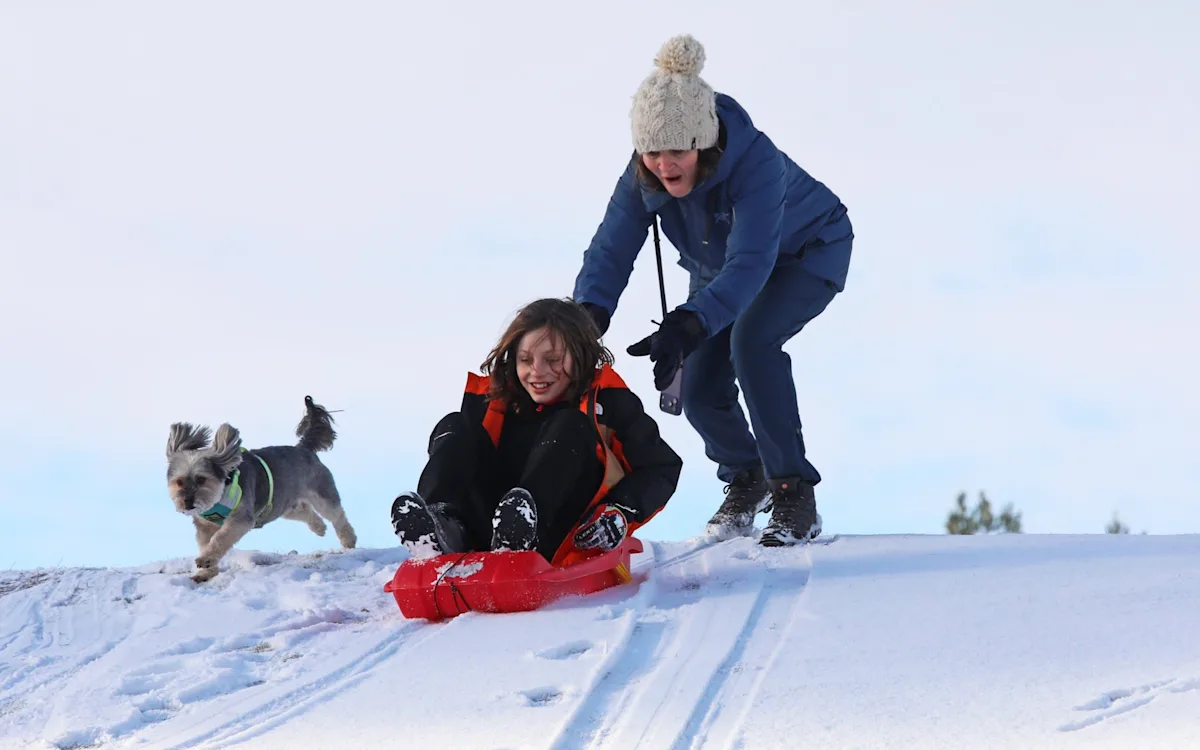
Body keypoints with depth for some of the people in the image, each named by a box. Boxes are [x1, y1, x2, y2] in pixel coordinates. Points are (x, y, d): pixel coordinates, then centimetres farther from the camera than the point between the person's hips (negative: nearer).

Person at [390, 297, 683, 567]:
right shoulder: (495, 400, 12)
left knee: (568, 428, -20)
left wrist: (622, 514, -16)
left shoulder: (605, 401, 2)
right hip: (487, 541, 3)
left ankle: (523, 539, -48)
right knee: (453, 428, -9)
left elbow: (662, 468, 1)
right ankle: (443, 526, -42)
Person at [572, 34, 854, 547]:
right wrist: (588, 314, -53)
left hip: (806, 253, -5)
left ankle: (794, 492, -19)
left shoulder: (757, 162, -43)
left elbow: (750, 264, -52)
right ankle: (745, 478, 26)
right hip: (717, 267, 5)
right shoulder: (643, 175, -27)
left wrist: (688, 325, -67)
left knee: (751, 338, -32)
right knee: (700, 391, -7)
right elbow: (611, 249, -31)